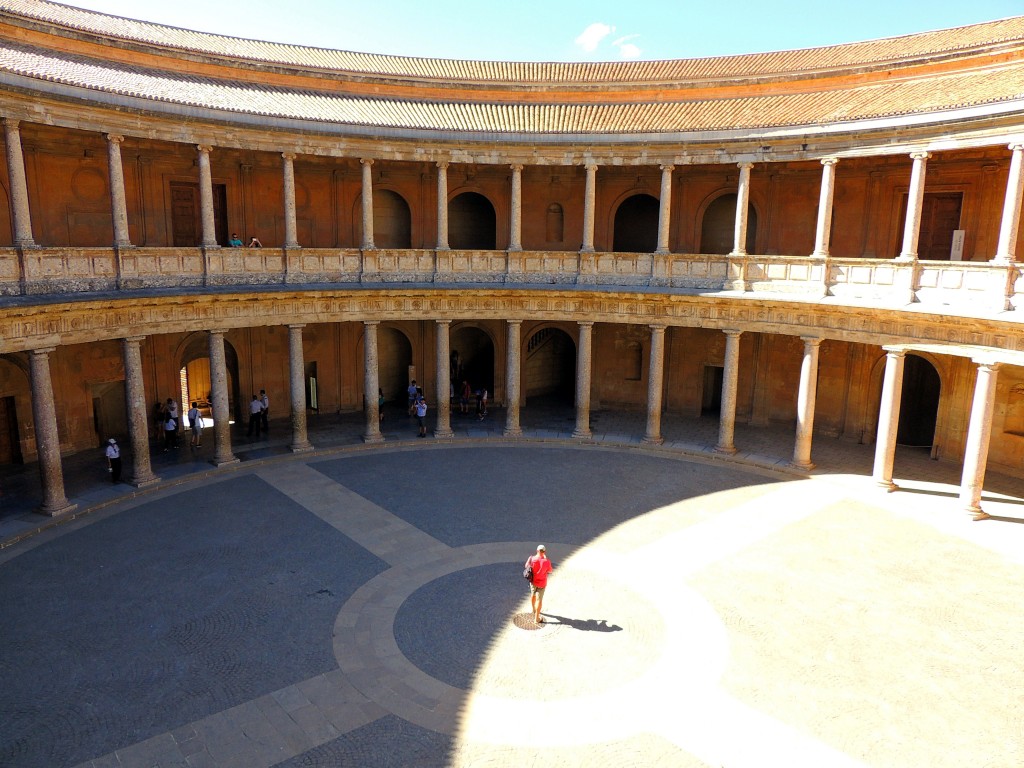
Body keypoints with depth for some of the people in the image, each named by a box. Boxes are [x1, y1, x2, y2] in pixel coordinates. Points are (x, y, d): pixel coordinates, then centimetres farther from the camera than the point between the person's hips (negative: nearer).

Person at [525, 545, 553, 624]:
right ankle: (536, 618, 13)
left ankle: (534, 610, 50)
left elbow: (526, 566, 4)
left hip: (533, 581, 4)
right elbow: (550, 571, -5)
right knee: (539, 599, 7)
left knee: (533, 595, 27)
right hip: (541, 583, -4)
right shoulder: (547, 561, -24)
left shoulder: (532, 559, -16)